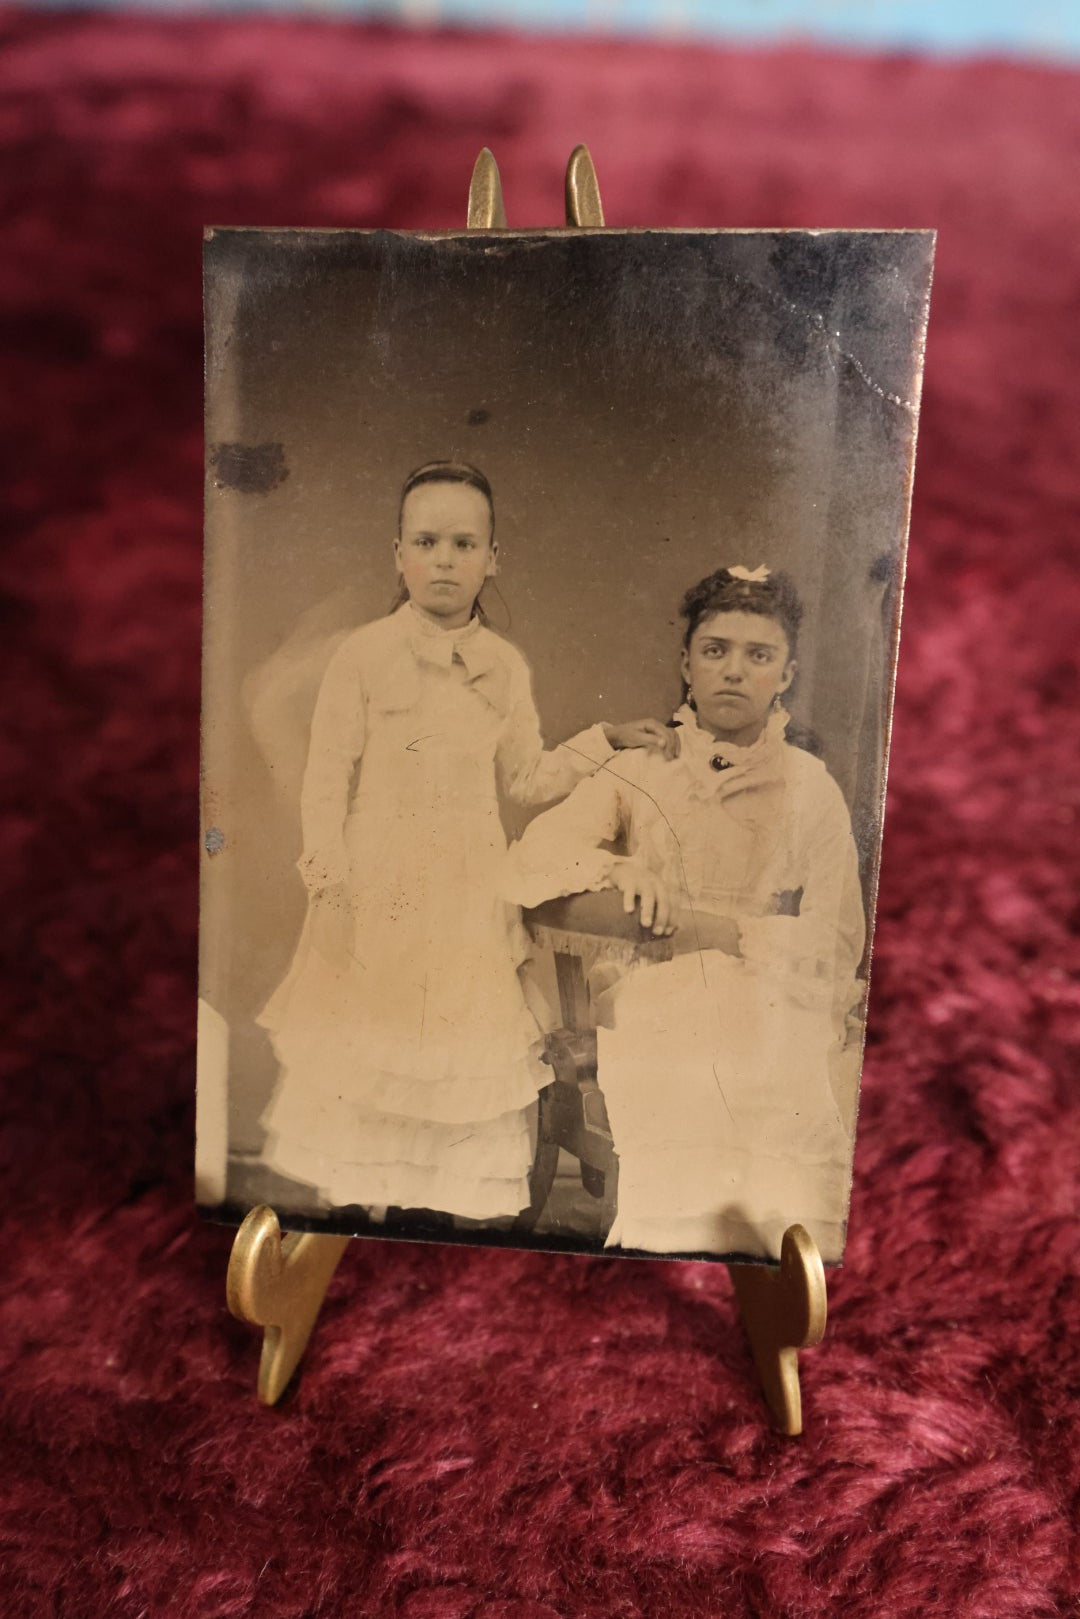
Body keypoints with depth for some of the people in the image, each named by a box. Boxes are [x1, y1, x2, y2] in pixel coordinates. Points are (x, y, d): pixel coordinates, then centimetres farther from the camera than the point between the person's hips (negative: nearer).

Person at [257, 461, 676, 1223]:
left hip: (470, 890, 3)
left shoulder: (506, 665, 4)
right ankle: (360, 1195, 29)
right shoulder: (364, 653, -7)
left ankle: (477, 1196, 29)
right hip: (380, 888, -2)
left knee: (471, 1040, 10)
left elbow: (528, 778, 10)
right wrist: (332, 884, -11)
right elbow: (328, 779, -6)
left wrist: (607, 740, 3)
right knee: (364, 1040, 8)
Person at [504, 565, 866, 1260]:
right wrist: (615, 867, -22)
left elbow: (832, 947, 3)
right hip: (658, 1057, 0)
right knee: (674, 1249, -7)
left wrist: (698, 922, -8)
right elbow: (527, 866, -4)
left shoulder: (813, 790, 6)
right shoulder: (638, 776, 7)